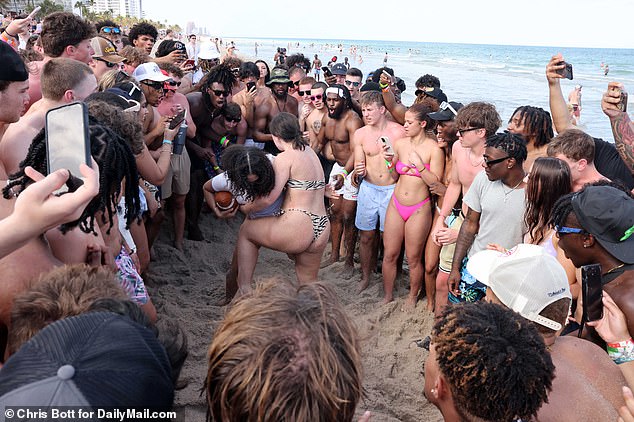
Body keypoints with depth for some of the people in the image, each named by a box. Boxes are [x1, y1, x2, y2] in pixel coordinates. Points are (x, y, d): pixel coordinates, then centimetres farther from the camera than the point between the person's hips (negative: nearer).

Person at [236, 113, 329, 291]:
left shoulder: (285, 157, -9)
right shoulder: (311, 152, 16)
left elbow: (268, 198, -17)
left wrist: (246, 207, 1)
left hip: (298, 226, -8)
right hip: (321, 230, 8)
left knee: (246, 230, 14)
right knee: (308, 283, 23)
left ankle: (244, 288, 12)